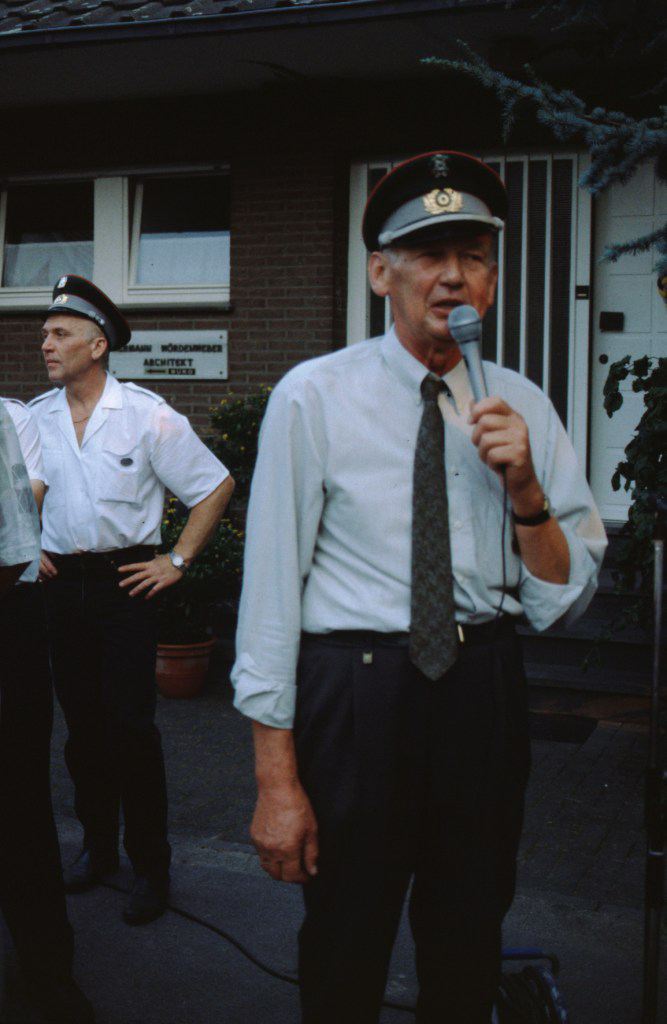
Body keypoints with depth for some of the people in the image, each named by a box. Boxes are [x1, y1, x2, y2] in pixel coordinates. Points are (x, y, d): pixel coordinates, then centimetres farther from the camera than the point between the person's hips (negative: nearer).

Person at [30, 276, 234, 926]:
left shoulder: (147, 415, -7)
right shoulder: (36, 416, 5)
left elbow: (215, 487, -2)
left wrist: (178, 561, -4)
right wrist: (27, 549, 12)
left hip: (125, 580, -4)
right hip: (61, 582, 4)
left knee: (131, 726, -6)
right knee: (81, 721, 11)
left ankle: (151, 866, 7)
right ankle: (97, 845, 27)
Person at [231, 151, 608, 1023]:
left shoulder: (522, 407, 2)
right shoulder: (314, 397, -8)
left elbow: (563, 603, 3)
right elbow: (271, 584, -10)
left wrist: (525, 490, -15)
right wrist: (277, 780, -12)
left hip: (485, 696, 4)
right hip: (354, 697, -3)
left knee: (470, 952, 20)